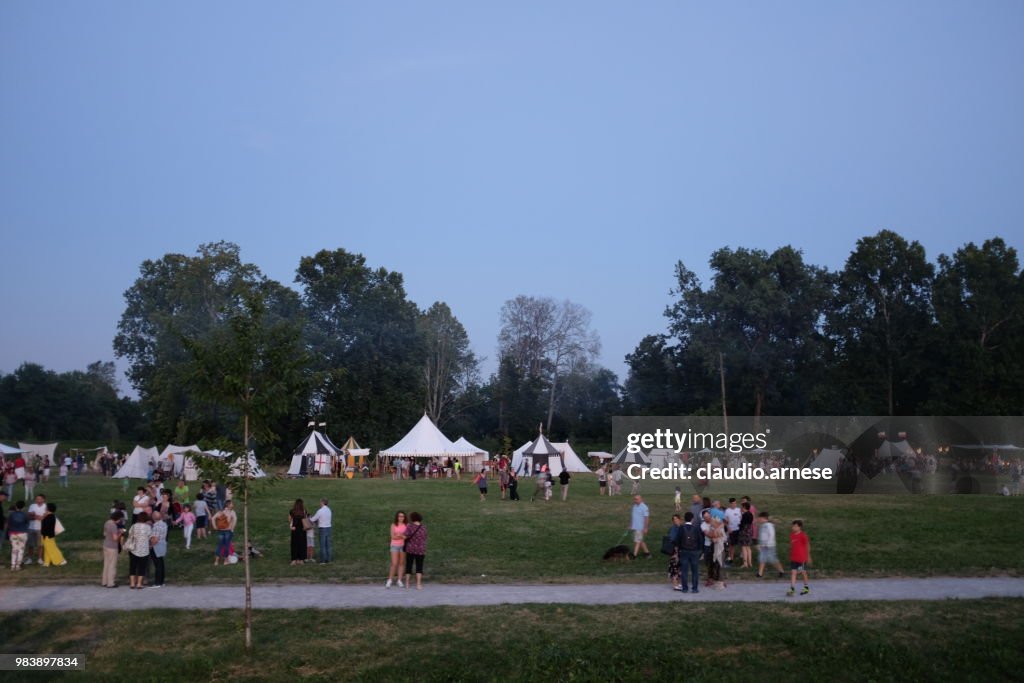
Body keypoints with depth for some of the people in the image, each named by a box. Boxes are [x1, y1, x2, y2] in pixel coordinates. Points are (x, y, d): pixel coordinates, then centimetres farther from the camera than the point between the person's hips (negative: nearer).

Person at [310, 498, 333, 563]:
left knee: (322, 545, -2)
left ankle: (323, 560, 0)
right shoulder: (329, 510, 8)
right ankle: (328, 559, 13)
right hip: (328, 528, 7)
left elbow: (313, 520, -6)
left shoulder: (320, 511, -14)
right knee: (328, 545, 11)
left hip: (322, 528, -7)